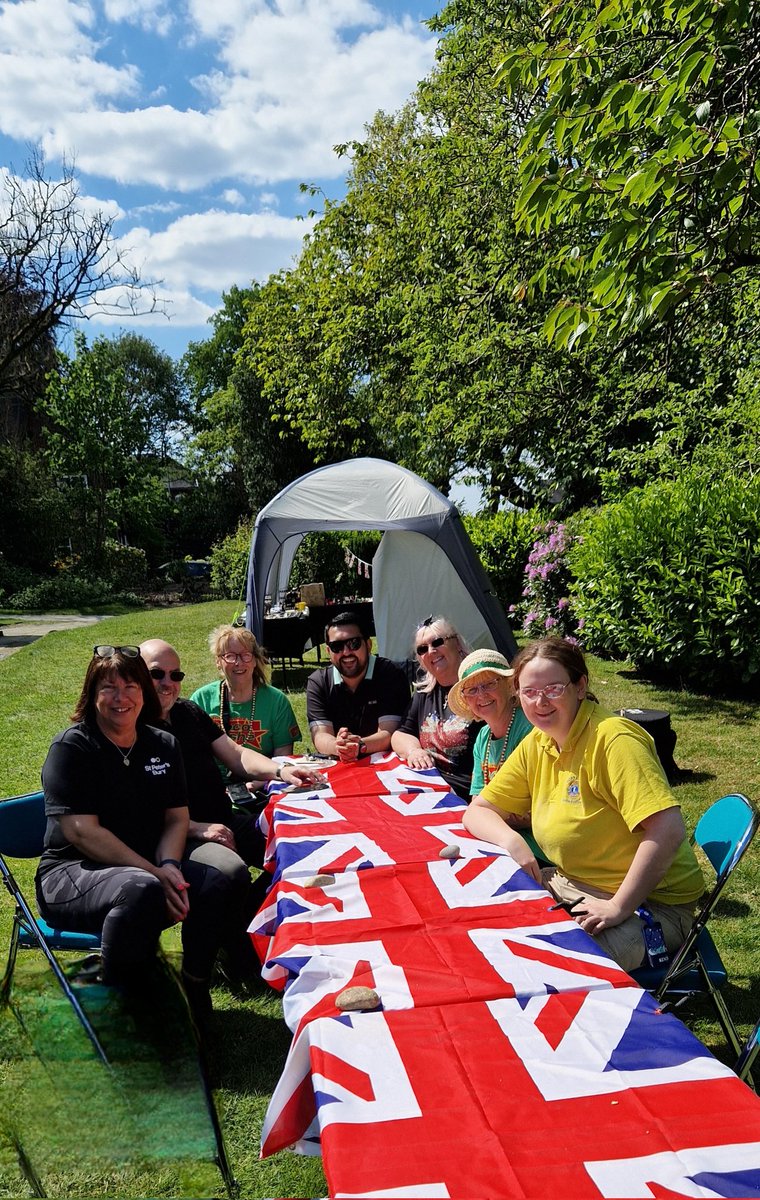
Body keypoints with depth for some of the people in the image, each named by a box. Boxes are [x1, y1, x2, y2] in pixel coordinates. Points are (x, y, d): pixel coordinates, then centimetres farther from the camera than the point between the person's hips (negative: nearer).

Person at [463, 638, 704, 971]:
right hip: (571, 883, 8)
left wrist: (618, 907, -27)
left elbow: (668, 830, -30)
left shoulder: (612, 738, -22)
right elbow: (478, 811, 8)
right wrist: (511, 840, -13)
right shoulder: (535, 745, 3)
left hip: (648, 901, -8)